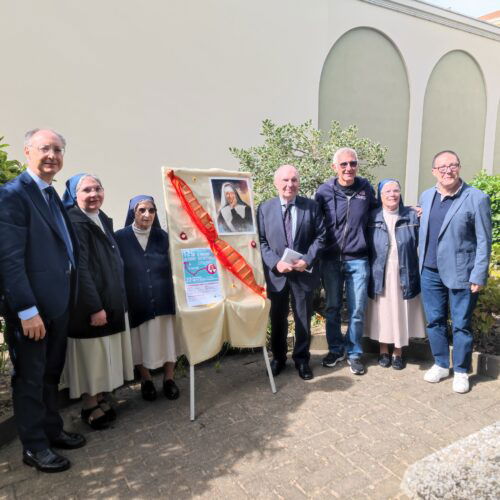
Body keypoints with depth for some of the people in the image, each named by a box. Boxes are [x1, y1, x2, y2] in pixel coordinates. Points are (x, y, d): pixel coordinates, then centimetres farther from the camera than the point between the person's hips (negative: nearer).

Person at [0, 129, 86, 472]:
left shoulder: (53, 195, 13)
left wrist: (69, 298, 9)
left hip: (58, 303, 8)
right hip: (31, 308, -8)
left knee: (51, 373, 20)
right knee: (30, 378, 8)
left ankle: (52, 430, 36)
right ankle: (34, 446, 25)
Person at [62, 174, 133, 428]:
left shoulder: (104, 220, 10)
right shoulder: (74, 223, -16)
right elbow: (80, 269, -22)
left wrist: (115, 300, 16)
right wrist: (94, 307, -23)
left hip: (111, 300, 9)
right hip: (89, 304, -8)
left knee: (104, 354, 16)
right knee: (91, 355, 4)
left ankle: (100, 398, 31)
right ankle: (89, 406, 20)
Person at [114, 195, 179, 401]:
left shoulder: (163, 237, 4)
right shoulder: (120, 238, -2)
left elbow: (172, 267, 8)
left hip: (163, 298, 2)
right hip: (136, 300, -1)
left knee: (167, 337, 5)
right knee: (141, 340, 8)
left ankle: (169, 379, 22)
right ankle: (146, 380, 27)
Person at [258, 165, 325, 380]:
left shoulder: (311, 206, -1)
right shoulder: (265, 208, 0)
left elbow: (320, 237, -2)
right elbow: (261, 241, -2)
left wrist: (307, 260, -16)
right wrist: (275, 262, -17)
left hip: (304, 272, 0)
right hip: (276, 273, 1)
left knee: (303, 318, 12)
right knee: (277, 318, 14)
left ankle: (302, 359, 30)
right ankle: (278, 357, 34)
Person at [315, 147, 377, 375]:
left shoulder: (366, 188, 1)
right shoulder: (324, 191, -3)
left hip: (358, 260, 0)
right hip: (330, 259, 0)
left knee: (357, 310, 5)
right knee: (332, 308, 11)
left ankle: (354, 353, 23)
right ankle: (335, 349, 29)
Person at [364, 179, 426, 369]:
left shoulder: (412, 216, -1)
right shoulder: (372, 217, -1)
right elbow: (367, 248, 2)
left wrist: (416, 273, -8)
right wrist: (368, 273, -2)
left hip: (404, 276, 0)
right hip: (380, 276, 0)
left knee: (401, 314, 9)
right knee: (382, 313, 10)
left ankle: (398, 352, 26)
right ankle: (383, 351, 27)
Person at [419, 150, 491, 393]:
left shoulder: (477, 198, -9)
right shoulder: (426, 196, 6)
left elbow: (484, 241, -9)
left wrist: (478, 277, -12)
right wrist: (420, 264, 9)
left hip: (460, 273, -4)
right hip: (430, 272, 5)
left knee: (460, 325, 6)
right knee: (434, 321, 13)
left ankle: (461, 371, 24)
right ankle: (441, 365, 31)